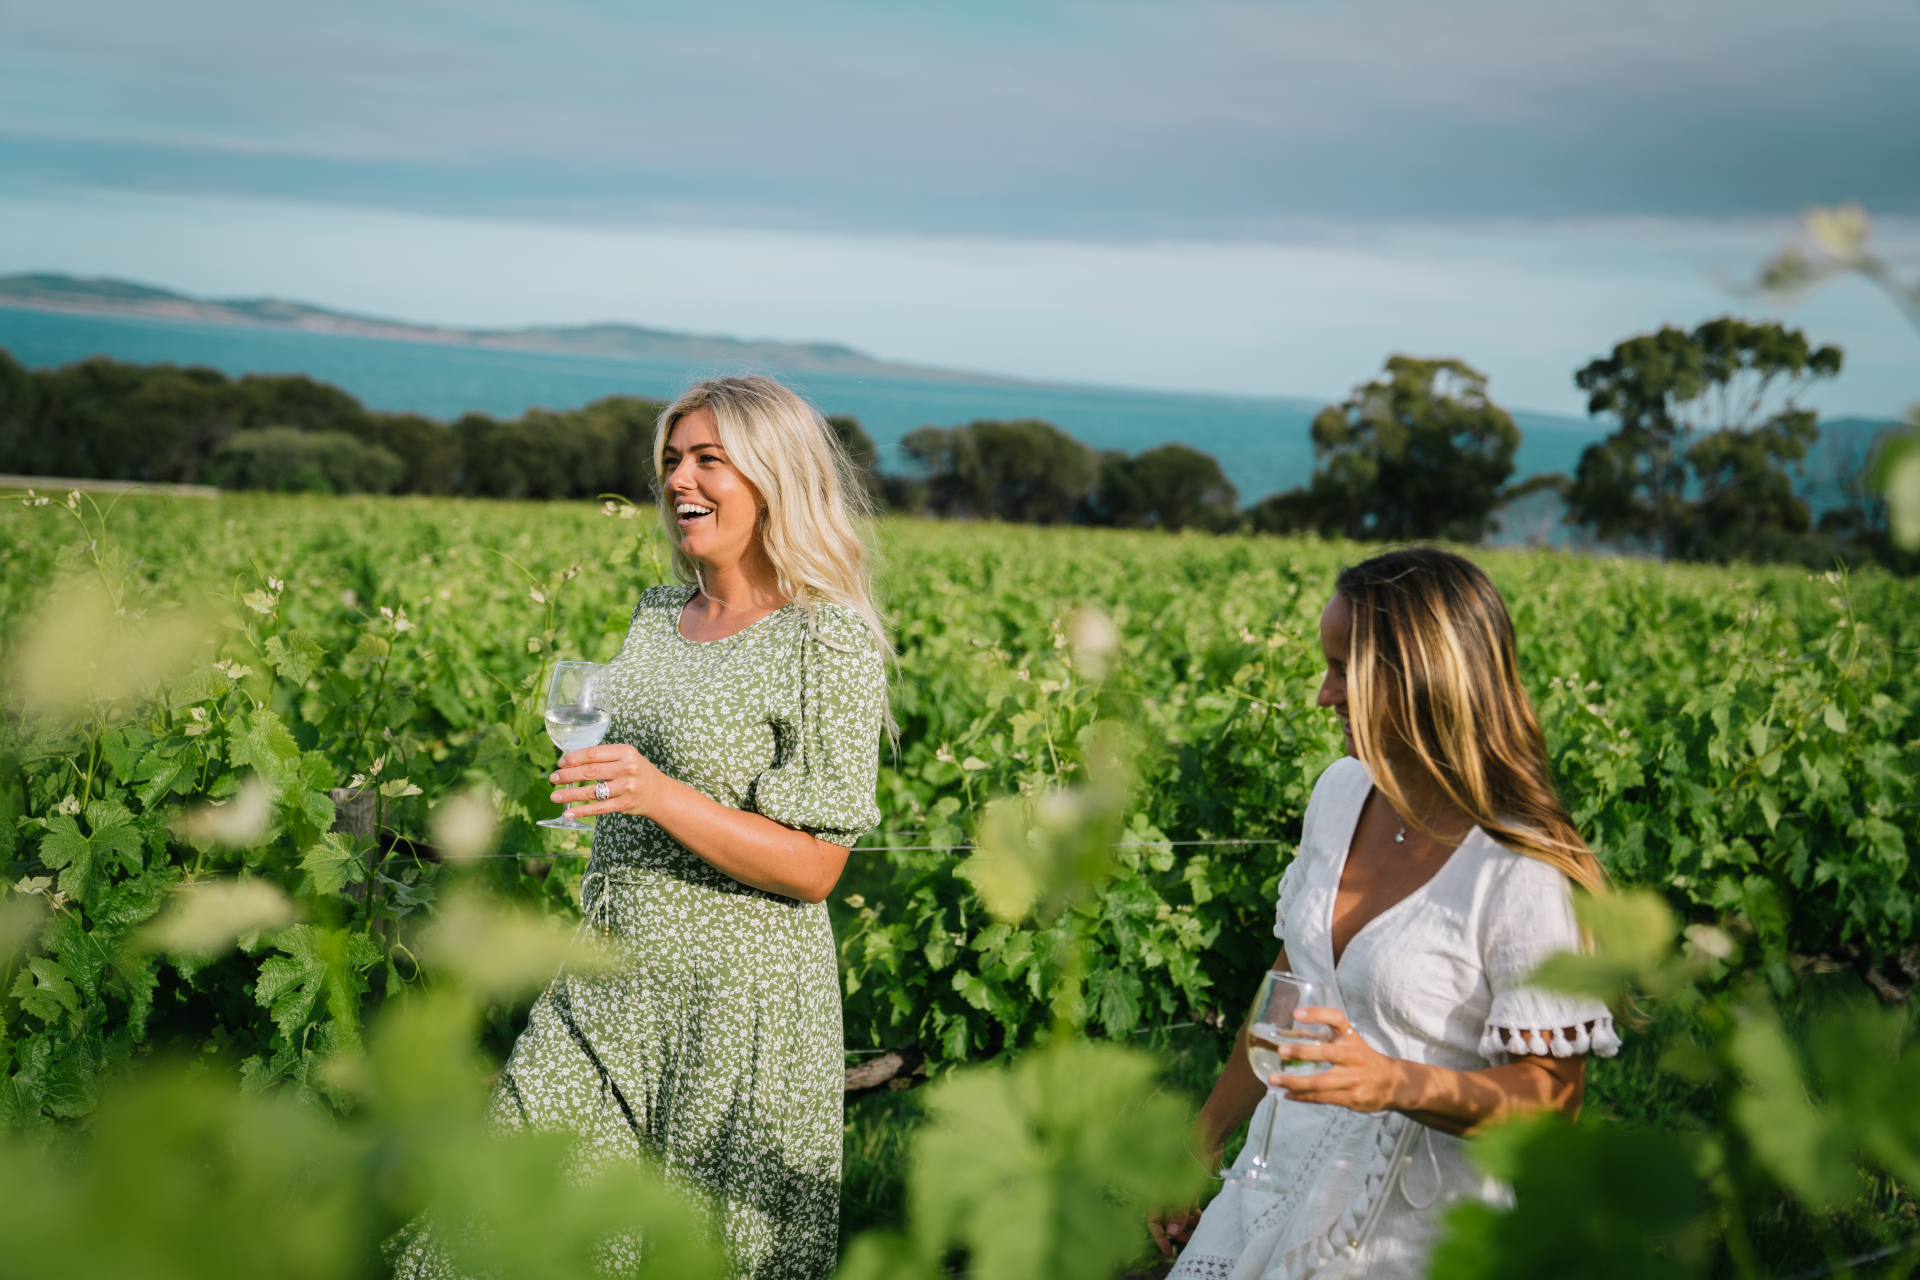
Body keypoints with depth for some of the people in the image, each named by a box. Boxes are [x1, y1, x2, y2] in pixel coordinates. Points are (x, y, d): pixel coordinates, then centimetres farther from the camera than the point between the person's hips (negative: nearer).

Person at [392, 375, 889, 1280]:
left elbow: (813, 867, -16)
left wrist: (661, 795, -25)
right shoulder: (657, 618, 10)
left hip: (737, 1003, -6)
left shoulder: (829, 638, -12)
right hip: (608, 996, 7)